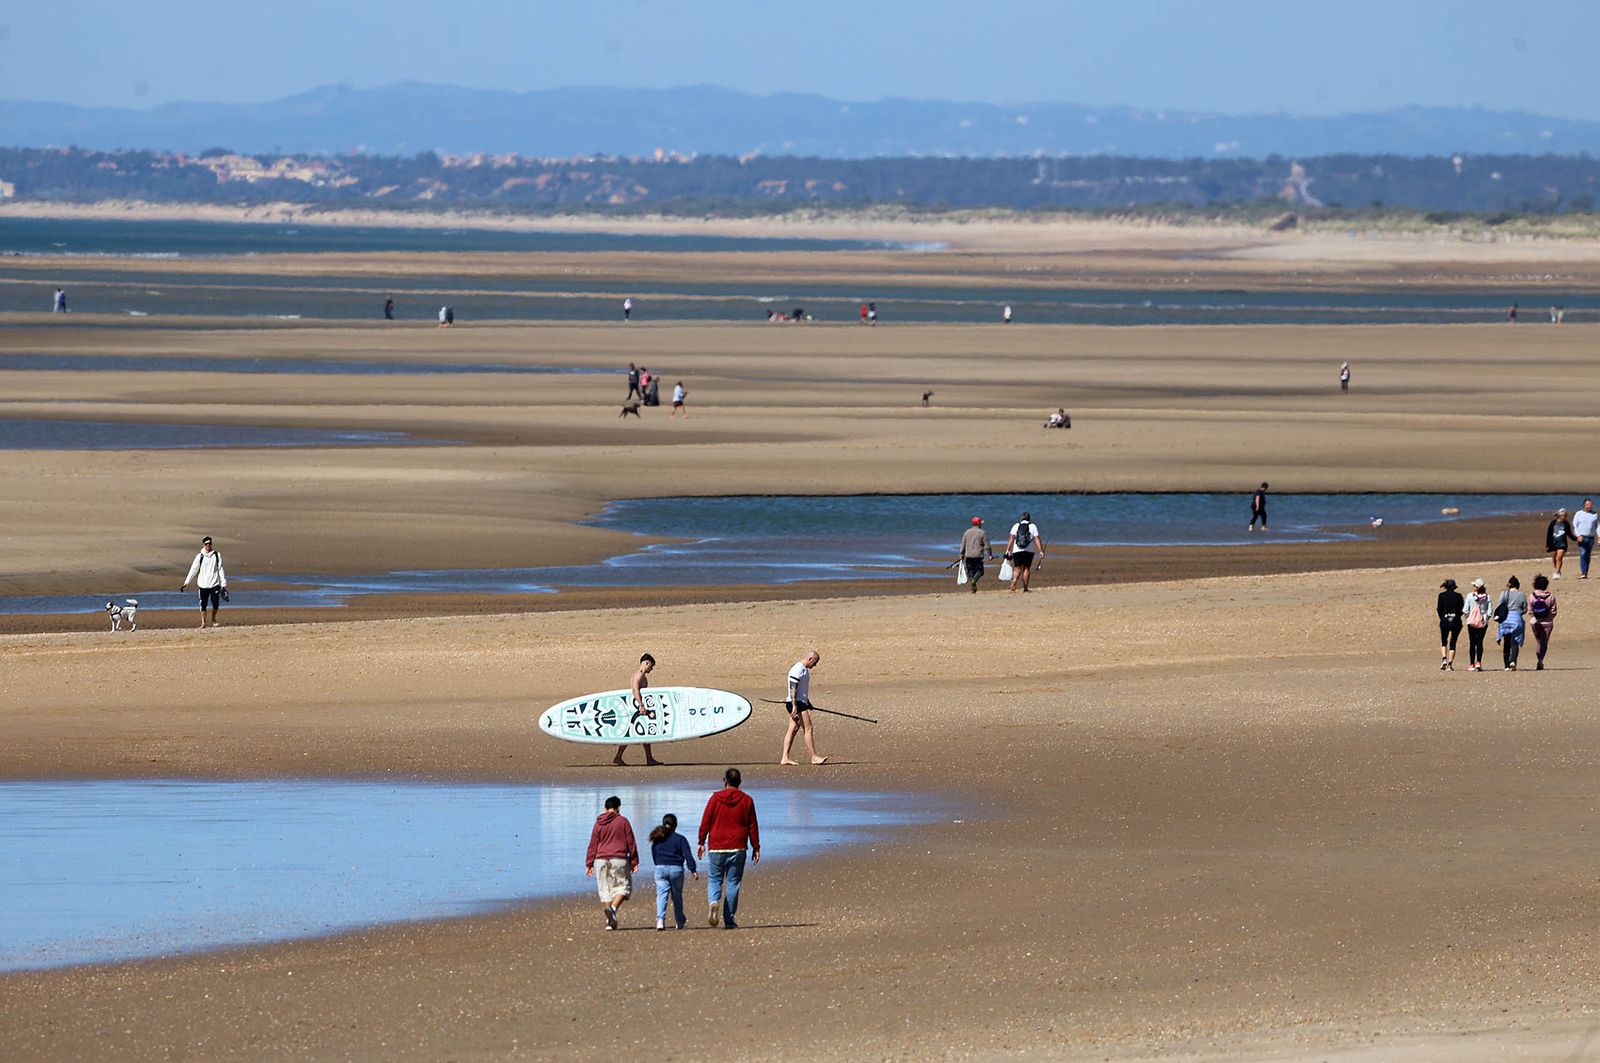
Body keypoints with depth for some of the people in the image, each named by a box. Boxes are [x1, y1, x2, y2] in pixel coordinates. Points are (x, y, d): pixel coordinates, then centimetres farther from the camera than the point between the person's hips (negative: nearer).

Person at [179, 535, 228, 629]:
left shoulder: (217, 555, 5)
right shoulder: (200, 556, 2)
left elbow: (220, 569, 7)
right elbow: (193, 569, 2)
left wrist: (223, 584, 4)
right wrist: (186, 583, -5)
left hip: (215, 584, 0)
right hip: (203, 585, 0)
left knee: (216, 604, -3)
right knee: (203, 604, -2)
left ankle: (213, 619, 21)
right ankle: (203, 623, 6)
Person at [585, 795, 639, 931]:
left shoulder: (598, 824, 7)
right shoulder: (623, 821, -1)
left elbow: (593, 845, 7)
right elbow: (631, 842, -1)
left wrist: (589, 864, 12)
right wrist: (634, 862, 4)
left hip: (601, 860, 3)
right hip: (619, 859, -3)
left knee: (605, 889, 8)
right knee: (623, 886, 4)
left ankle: (610, 921, 2)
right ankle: (613, 908, -23)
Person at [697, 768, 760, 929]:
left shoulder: (716, 798, -1)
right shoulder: (746, 800, 1)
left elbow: (705, 822, 0)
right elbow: (753, 826, 3)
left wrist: (701, 843, 9)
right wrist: (756, 848, 9)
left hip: (717, 849, -1)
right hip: (737, 849, 1)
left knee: (714, 880, 8)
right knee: (733, 883, 4)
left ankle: (713, 901, -23)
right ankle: (729, 920, 3)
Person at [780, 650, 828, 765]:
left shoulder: (804, 669, 16)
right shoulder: (797, 670, -17)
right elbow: (793, 689, -21)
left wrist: (808, 703, 29)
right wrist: (794, 707, -24)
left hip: (801, 702, 11)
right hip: (796, 703, -11)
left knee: (793, 729, 9)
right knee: (808, 729, -8)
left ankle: (785, 758, 9)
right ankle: (814, 757, -6)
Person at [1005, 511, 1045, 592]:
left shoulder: (1016, 526, 7)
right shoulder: (1033, 526, 4)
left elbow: (1011, 539, 0)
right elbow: (1037, 539, -3)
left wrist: (1008, 550, -1)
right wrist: (1041, 551, -3)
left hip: (1017, 551, 0)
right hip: (1029, 551, 0)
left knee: (1017, 568, 1)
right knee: (1026, 568, 8)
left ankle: (1015, 579, -32)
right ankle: (1025, 589, 7)